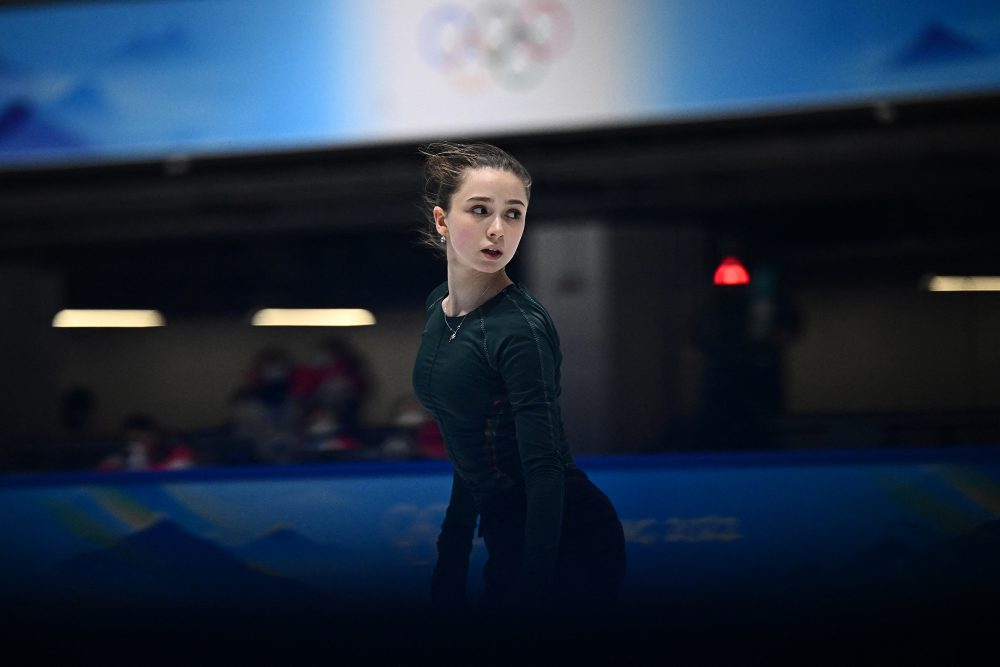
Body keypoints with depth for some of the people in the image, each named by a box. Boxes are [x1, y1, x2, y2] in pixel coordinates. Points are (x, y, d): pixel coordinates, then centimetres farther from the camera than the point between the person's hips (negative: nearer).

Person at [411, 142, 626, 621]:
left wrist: (529, 595, -28)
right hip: (504, 536, 8)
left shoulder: (520, 328, -21)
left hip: (565, 544, -8)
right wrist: (451, 558, 16)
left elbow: (545, 469, -24)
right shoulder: (440, 307, 3)